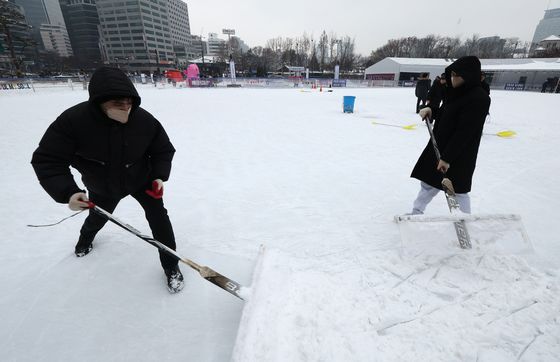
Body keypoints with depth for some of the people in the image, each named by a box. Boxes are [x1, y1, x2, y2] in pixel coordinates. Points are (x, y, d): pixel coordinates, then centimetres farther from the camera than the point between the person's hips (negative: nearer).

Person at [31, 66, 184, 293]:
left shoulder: (145, 120, -28)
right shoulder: (73, 120, -30)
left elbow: (163, 150, -12)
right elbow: (48, 160, -24)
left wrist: (159, 176, -25)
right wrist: (67, 192, -38)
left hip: (141, 179, -1)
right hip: (102, 187, 1)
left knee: (158, 216, -12)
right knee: (98, 217, 27)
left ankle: (171, 267, 6)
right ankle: (86, 238, 67)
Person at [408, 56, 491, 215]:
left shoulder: (479, 99, -20)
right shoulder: (457, 91, 6)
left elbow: (464, 133, -24)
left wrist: (447, 157, -24)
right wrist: (430, 109, -3)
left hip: (459, 154, -8)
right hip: (439, 146, 8)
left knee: (458, 190, 6)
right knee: (429, 183, 16)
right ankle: (416, 212, 30)